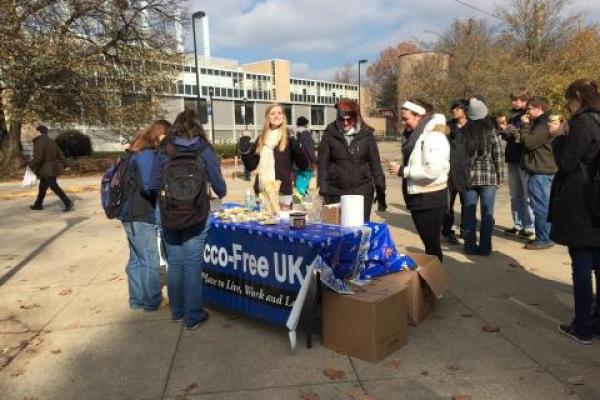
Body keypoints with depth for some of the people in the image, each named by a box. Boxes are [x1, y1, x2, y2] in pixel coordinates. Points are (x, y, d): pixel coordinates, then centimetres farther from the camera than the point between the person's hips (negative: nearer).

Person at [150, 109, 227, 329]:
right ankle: (193, 316, 15)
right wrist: (221, 194, 18)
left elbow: (154, 185, -2)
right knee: (192, 265, 6)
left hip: (169, 218, 2)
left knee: (174, 264, 15)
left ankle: (177, 311, 30)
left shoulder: (164, 153, -2)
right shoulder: (204, 151, -6)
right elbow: (219, 185, -5)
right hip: (196, 218, -2)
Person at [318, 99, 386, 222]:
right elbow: (323, 164, 0)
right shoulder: (330, 134, 1)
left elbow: (375, 163, 7)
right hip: (336, 193, 0)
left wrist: (380, 189, 4)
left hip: (363, 192, 1)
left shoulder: (366, 134, 3)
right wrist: (324, 191, -5)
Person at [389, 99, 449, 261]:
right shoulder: (415, 135, 12)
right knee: (427, 241, 17)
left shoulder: (433, 136, -17)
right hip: (418, 197, 9)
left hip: (430, 198, -9)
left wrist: (403, 171, -21)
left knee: (431, 242, 1)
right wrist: (402, 170, 7)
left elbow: (433, 170, -27)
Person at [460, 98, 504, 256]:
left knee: (469, 213, 8)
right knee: (487, 214, 6)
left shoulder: (465, 133, -1)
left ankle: (470, 246, 13)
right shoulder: (491, 132, -4)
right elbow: (498, 157, -2)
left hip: (469, 177, 1)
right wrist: (499, 177, 7)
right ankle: (485, 247, 9)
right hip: (488, 177, -1)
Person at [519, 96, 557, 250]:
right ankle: (542, 236, 21)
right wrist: (526, 128, 8)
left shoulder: (543, 124, -15)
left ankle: (544, 239, -1)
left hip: (540, 172, -11)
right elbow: (531, 142, 22)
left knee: (541, 207, -7)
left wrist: (525, 125, -9)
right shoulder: (539, 123, 19)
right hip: (541, 170, 11)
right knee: (542, 206, 14)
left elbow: (529, 142, -20)